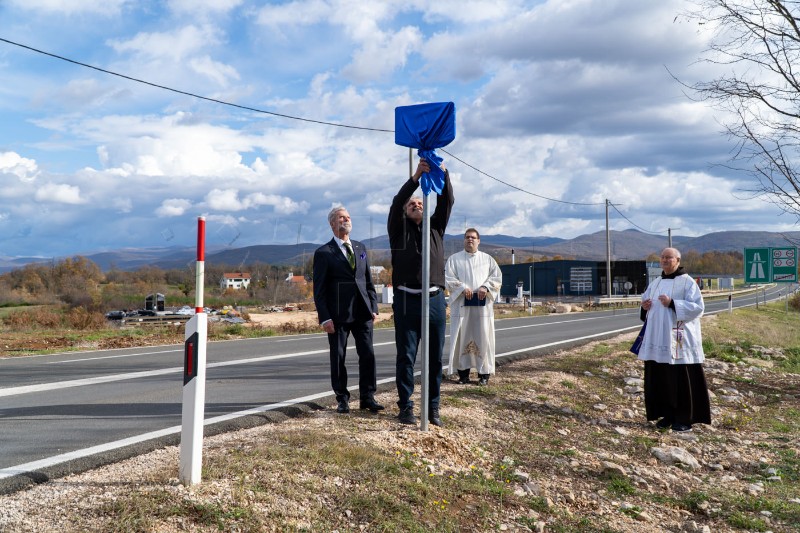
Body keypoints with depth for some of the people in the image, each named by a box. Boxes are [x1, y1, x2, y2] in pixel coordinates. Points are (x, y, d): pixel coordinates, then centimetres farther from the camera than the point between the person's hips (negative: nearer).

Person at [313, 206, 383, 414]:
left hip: (362, 313, 4)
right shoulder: (324, 253, -2)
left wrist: (373, 307, 8)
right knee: (338, 358, 4)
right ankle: (342, 399, 17)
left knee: (368, 355, 1)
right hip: (338, 315, -4)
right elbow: (319, 289, -4)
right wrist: (325, 318, -11)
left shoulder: (360, 248, 14)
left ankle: (367, 397, 12)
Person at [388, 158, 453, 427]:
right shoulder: (399, 229, 9)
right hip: (406, 300, -2)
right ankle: (406, 406, 11)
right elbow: (396, 202, -8)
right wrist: (416, 177, -19)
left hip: (435, 299, 2)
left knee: (435, 357, 5)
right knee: (406, 356, 2)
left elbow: (446, 201, 3)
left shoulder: (436, 226, 16)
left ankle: (433, 407, 14)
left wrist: (442, 172, -12)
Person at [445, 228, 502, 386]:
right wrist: (463, 288, -17)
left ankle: (484, 373, 5)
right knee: (462, 338, -1)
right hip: (461, 304, -1)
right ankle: (463, 372, 6)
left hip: (482, 304, 1)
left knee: (483, 337, -1)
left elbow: (497, 277, 6)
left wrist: (485, 287, -12)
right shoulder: (454, 259, 8)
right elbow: (448, 278, -2)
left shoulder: (488, 259, 13)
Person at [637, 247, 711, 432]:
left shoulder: (687, 282, -5)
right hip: (657, 339, 6)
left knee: (682, 380, -2)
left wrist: (672, 304, -22)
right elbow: (646, 301, 21)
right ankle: (667, 415, 19)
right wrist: (645, 306, -2)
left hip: (679, 340, -6)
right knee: (659, 378, 8)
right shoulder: (656, 282, 14)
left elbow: (698, 306, -13)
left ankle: (685, 418, 8)